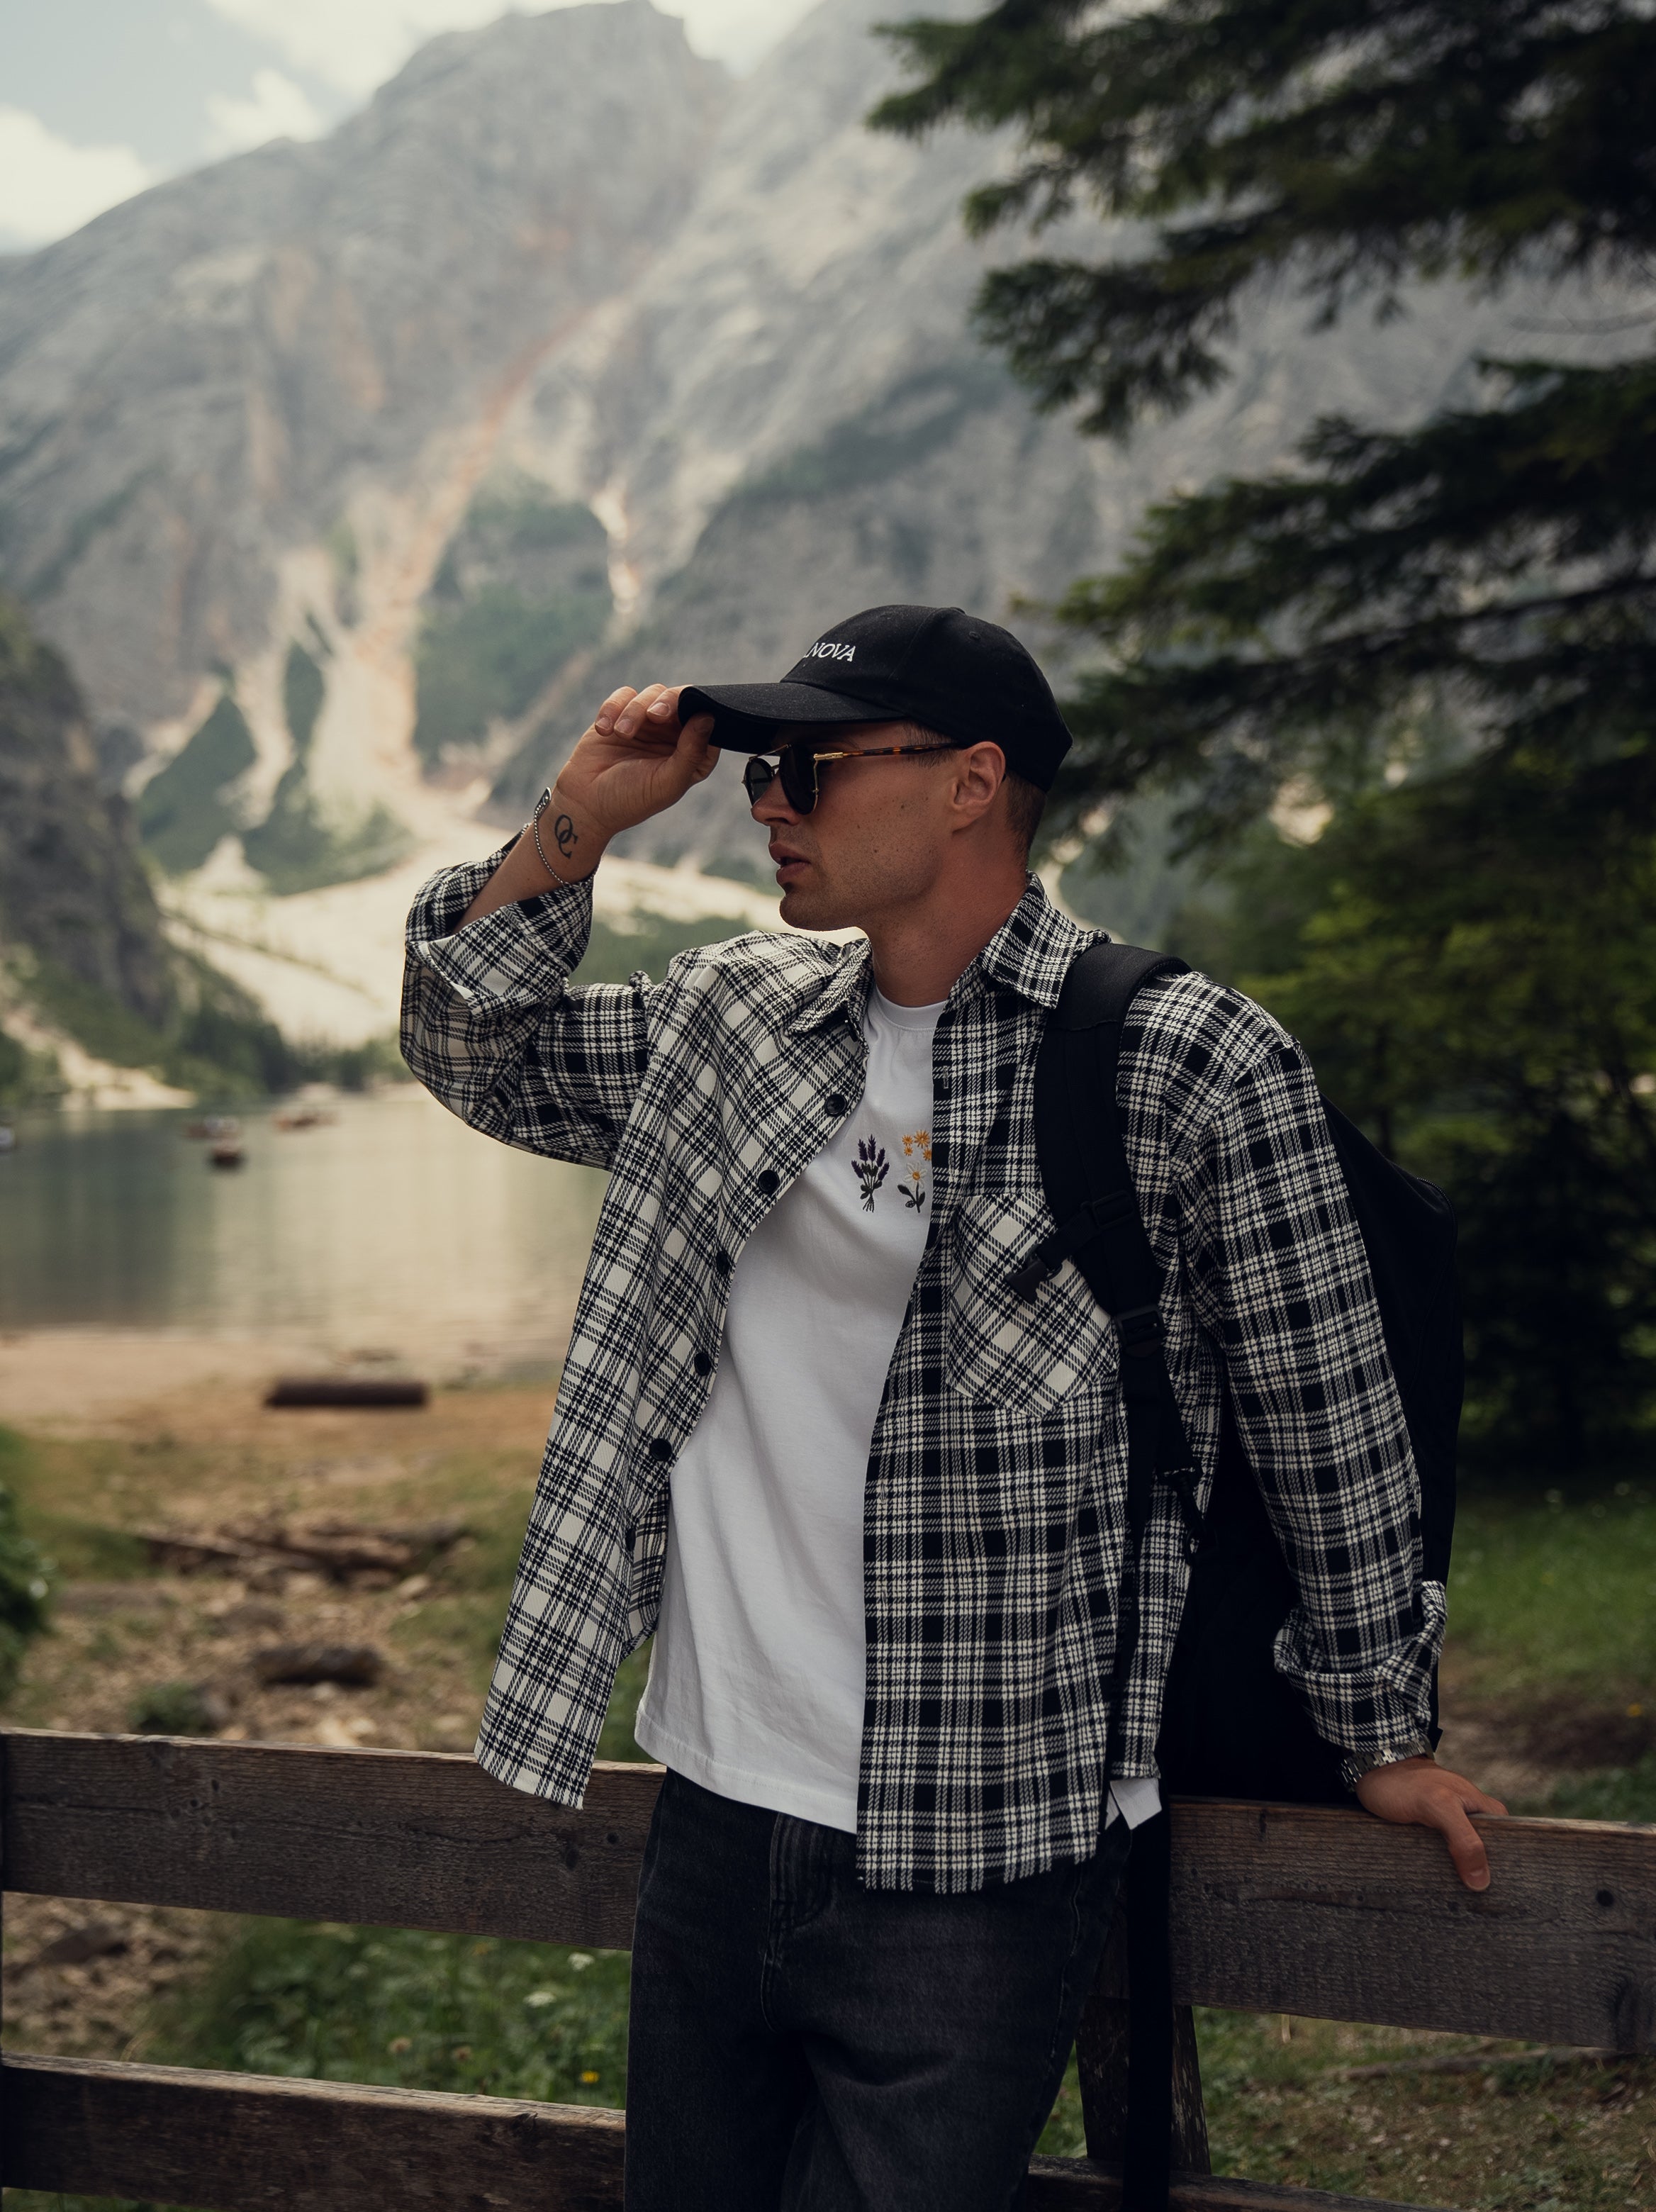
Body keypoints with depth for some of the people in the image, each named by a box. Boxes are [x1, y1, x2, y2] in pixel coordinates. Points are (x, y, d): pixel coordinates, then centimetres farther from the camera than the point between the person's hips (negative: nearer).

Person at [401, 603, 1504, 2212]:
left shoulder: (1193, 1069, -10)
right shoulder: (730, 1017, 7)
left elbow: (1326, 1417, -2)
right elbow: (475, 1053, 18)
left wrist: (1383, 1727, 7)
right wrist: (575, 823, 2)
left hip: (978, 1877, -6)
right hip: (715, 1825, 6)